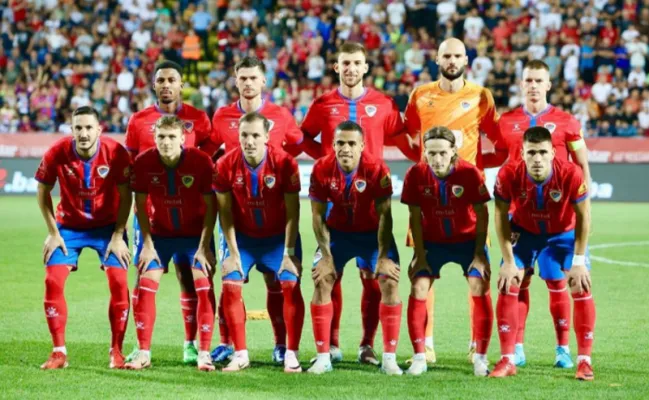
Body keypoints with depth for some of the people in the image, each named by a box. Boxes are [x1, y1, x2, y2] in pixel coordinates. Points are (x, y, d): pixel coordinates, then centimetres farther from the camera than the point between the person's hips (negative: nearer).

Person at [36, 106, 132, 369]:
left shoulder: (115, 153, -22)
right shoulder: (57, 153, -20)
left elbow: (125, 196, -10)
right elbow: (43, 193, -5)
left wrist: (118, 236, -12)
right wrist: (53, 233, -6)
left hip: (108, 225, -1)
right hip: (69, 226, 1)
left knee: (119, 282, -13)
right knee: (53, 281, -11)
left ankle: (116, 352, 0)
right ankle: (59, 352, -2)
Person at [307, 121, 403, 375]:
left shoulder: (377, 170, -24)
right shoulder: (321, 169, -19)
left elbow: (384, 215, -19)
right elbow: (318, 215, -11)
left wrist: (383, 256, -21)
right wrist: (326, 255, -15)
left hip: (373, 232, -1)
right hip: (338, 231, 1)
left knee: (390, 282, -14)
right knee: (321, 281, -11)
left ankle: (389, 357, -6)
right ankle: (323, 357, -2)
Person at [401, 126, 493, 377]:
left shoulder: (470, 173, -23)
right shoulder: (415, 174, -19)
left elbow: (481, 215, -14)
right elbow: (415, 216, -9)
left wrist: (479, 254, -15)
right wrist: (420, 254, -10)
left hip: (468, 239, -1)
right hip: (432, 241, 1)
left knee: (480, 288, -15)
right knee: (418, 288, -12)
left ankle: (480, 358, -5)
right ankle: (419, 358, -3)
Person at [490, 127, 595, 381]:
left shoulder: (571, 175, -33)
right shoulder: (508, 175, -31)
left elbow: (583, 217, -19)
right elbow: (501, 216, -16)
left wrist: (579, 261, -18)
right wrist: (509, 261, -16)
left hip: (564, 233, -1)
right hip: (524, 231, 1)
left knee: (582, 289, -10)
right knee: (507, 286, -9)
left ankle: (584, 360, 2)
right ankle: (507, 360, 0)